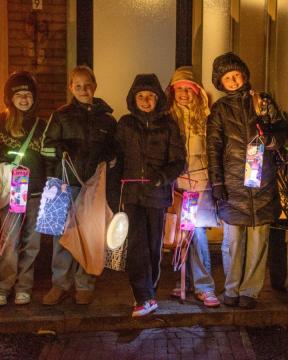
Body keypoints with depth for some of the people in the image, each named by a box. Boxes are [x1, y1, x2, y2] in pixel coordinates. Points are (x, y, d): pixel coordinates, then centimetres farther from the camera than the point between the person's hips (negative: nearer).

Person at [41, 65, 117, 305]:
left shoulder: (106, 118, 11)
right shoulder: (61, 115, 8)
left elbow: (115, 150, 15)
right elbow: (47, 146, 8)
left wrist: (105, 157, -4)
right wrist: (62, 149, -11)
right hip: (66, 182, 0)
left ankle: (85, 285, 15)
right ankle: (61, 284, 11)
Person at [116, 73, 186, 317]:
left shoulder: (168, 125, 4)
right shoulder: (125, 124, 9)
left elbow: (179, 161, 1)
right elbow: (117, 157, 12)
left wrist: (163, 176, -18)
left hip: (158, 192, 0)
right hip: (132, 192, 1)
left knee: (154, 244, 6)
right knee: (137, 243, -11)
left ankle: (147, 293, 20)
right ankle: (146, 298, -10)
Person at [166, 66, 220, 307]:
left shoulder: (205, 117, 1)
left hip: (200, 180, -2)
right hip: (177, 181, 2)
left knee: (197, 231, -9)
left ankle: (203, 286, 0)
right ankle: (189, 283, 20)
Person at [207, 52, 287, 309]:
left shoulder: (264, 102, 11)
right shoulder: (219, 109, 10)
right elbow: (213, 147, 3)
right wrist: (216, 182, -5)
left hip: (262, 184, 0)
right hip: (232, 185, 0)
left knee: (258, 239, 0)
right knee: (232, 240, 3)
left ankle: (250, 291, 9)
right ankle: (232, 290, 15)